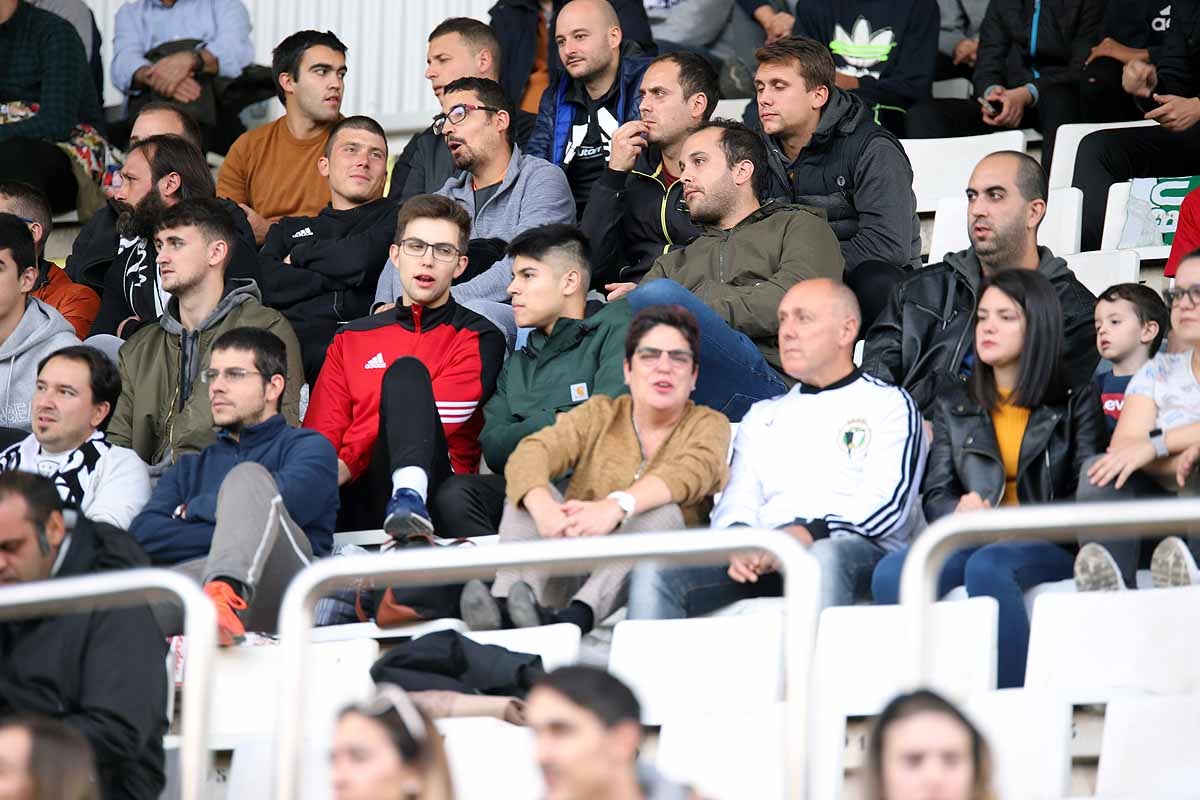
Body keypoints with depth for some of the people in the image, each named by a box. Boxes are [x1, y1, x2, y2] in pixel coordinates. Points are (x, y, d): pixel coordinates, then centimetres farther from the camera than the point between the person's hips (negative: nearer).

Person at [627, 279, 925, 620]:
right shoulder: (763, 416, 31)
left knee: (823, 558, -42)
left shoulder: (889, 405, 13)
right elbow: (736, 500, 18)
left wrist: (810, 532, -19)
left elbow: (888, 505, -2)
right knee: (654, 572, -22)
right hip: (763, 558, 4)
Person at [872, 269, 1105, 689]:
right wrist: (960, 511, -10)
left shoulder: (1077, 401, 12)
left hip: (1049, 545, -3)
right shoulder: (954, 406, 23)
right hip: (972, 540, 4)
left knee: (986, 567, -39)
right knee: (890, 574, -29)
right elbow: (935, 496, 15)